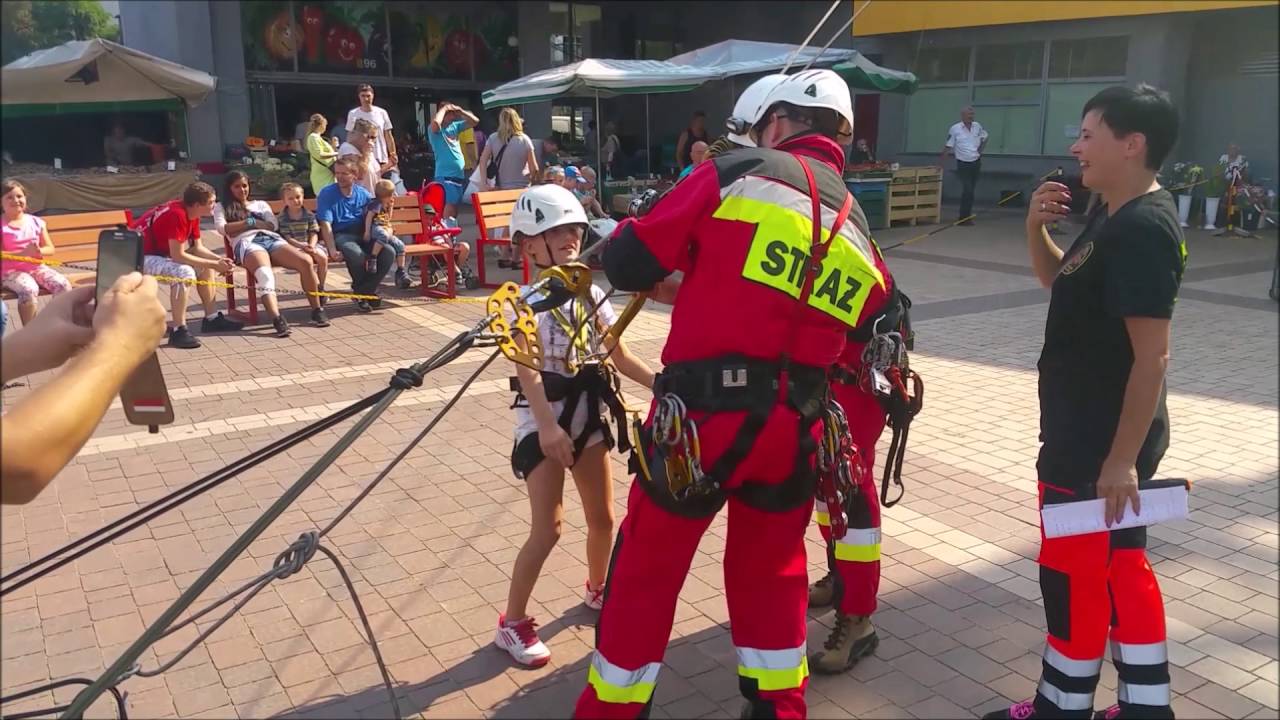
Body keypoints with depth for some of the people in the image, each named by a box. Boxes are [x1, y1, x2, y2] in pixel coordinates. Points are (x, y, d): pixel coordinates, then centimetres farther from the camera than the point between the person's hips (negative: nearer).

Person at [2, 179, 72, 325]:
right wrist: (24, 253, -22)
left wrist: (39, 251, -14)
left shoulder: (36, 222, 8)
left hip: (37, 267, 4)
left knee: (63, 284, -23)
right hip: (11, 271, -4)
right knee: (29, 290, -35)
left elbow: (50, 248, 10)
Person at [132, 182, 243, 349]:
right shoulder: (177, 215, -28)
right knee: (184, 272, -31)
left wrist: (219, 259, -12)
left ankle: (212, 318, 15)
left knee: (205, 266, 10)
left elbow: (198, 248, 4)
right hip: (139, 255, -10)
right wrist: (213, 264, -24)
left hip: (160, 252, 10)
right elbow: (178, 256, -30)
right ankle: (178, 331, -27)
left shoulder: (192, 213, 0)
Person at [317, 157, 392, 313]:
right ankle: (365, 291, -7)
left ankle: (364, 291, -10)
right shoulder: (327, 194, 1)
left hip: (363, 235, 4)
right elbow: (326, 225, -8)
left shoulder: (363, 194, 13)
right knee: (357, 255, -37)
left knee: (389, 252, -24)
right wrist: (332, 250, -22)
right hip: (340, 235, -4)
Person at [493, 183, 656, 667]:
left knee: (603, 517, 15)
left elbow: (619, 356, 8)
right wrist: (547, 426, -34)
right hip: (543, 420, -6)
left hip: (589, 414, 6)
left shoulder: (591, 294, 5)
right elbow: (527, 369, -23)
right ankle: (512, 623, 8)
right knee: (548, 529, -8)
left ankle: (597, 590, 42)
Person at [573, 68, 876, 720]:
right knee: (772, 568, 24)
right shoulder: (859, 236, 13)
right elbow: (846, 346, 15)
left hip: (704, 415, -5)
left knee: (647, 568, 12)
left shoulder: (735, 174, -4)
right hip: (793, 425, 5)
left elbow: (627, 265, -6)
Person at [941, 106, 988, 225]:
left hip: (976, 163, 5)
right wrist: (941, 164, -9)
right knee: (967, 191, -12)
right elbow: (948, 146, -8)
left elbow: (984, 137, 19)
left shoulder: (977, 126, 1)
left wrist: (980, 150, 8)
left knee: (970, 190, 12)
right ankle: (965, 218, -4)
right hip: (963, 163, -5)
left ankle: (966, 216, 22)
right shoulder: (955, 129, -11)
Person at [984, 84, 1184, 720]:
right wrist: (1036, 227, 2)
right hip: (1090, 436, 10)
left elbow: (1151, 357, -25)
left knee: (1073, 575, 5)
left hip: (1100, 446, -10)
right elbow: (1059, 281, 21)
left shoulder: (1142, 227, -22)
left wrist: (1122, 460, -23)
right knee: (1121, 570, 18)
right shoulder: (1115, 215, 8)